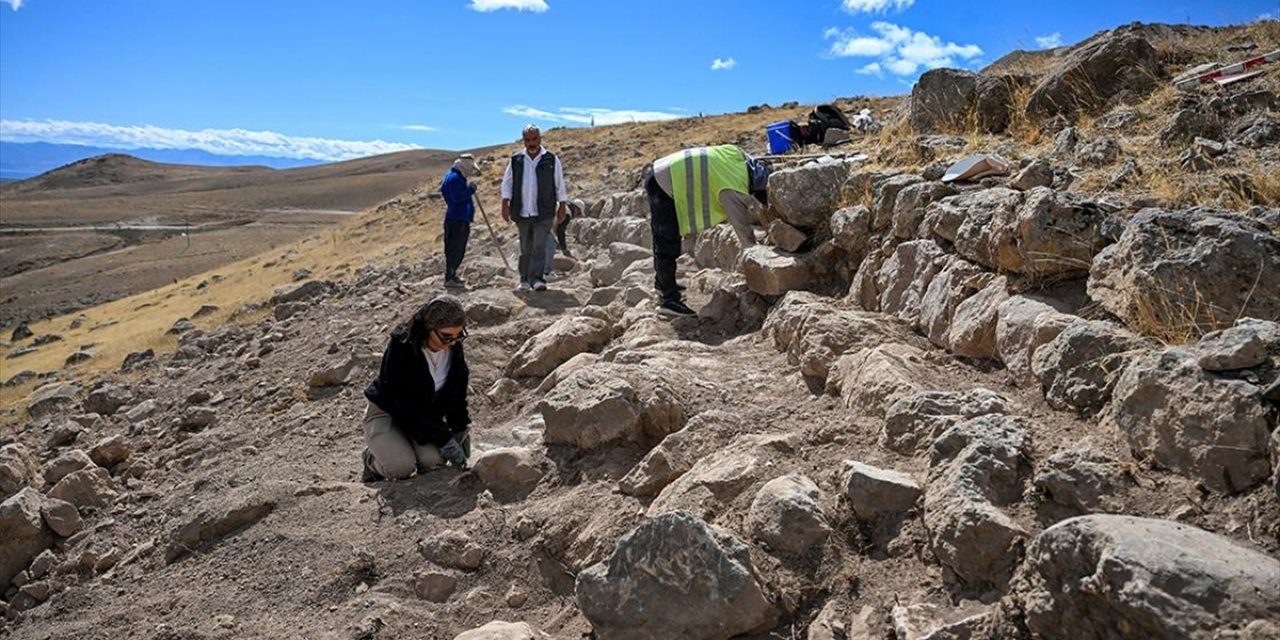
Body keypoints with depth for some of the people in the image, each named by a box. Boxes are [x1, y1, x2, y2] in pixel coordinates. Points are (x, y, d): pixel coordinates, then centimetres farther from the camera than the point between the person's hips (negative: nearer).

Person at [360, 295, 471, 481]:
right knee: (401, 466, -28)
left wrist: (461, 430, -5)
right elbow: (403, 404, -27)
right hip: (387, 413, -3)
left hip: (427, 415, 4)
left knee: (434, 459, -27)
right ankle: (372, 459, 6)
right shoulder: (400, 347, -27)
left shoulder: (454, 348, -10)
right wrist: (443, 438, -29)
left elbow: (457, 395, 5)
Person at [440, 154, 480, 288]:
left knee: (458, 249, 15)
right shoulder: (454, 178, -14)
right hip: (456, 220, -11)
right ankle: (450, 278, -4)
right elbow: (456, 198, -25)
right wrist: (470, 190, -20)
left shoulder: (459, 178, 19)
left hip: (461, 219, 11)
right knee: (454, 249, -7)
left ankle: (452, 275, 23)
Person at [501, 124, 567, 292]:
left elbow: (560, 185, 7)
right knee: (525, 249, 10)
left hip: (543, 213, -2)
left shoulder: (551, 160, 2)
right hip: (522, 214, 3)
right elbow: (507, 183, 9)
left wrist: (562, 207, 5)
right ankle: (524, 280, 21)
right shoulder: (516, 160, 7)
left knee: (539, 246, -14)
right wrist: (505, 205, -1)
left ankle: (537, 279, -16)